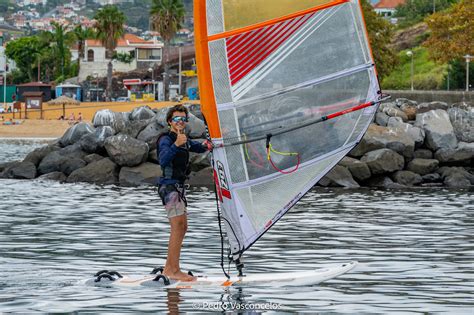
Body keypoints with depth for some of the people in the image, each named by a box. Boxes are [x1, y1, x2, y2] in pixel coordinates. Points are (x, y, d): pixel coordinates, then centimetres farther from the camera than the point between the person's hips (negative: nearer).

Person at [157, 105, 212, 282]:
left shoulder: (184, 140, 16)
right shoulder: (166, 139, -11)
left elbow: (198, 148, 31)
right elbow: (163, 160, -28)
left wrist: (206, 146, 7)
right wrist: (176, 145, -41)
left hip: (179, 187, 10)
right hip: (169, 186, -10)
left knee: (182, 228, 12)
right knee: (178, 227, -16)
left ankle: (169, 268, 16)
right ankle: (174, 270, -19)